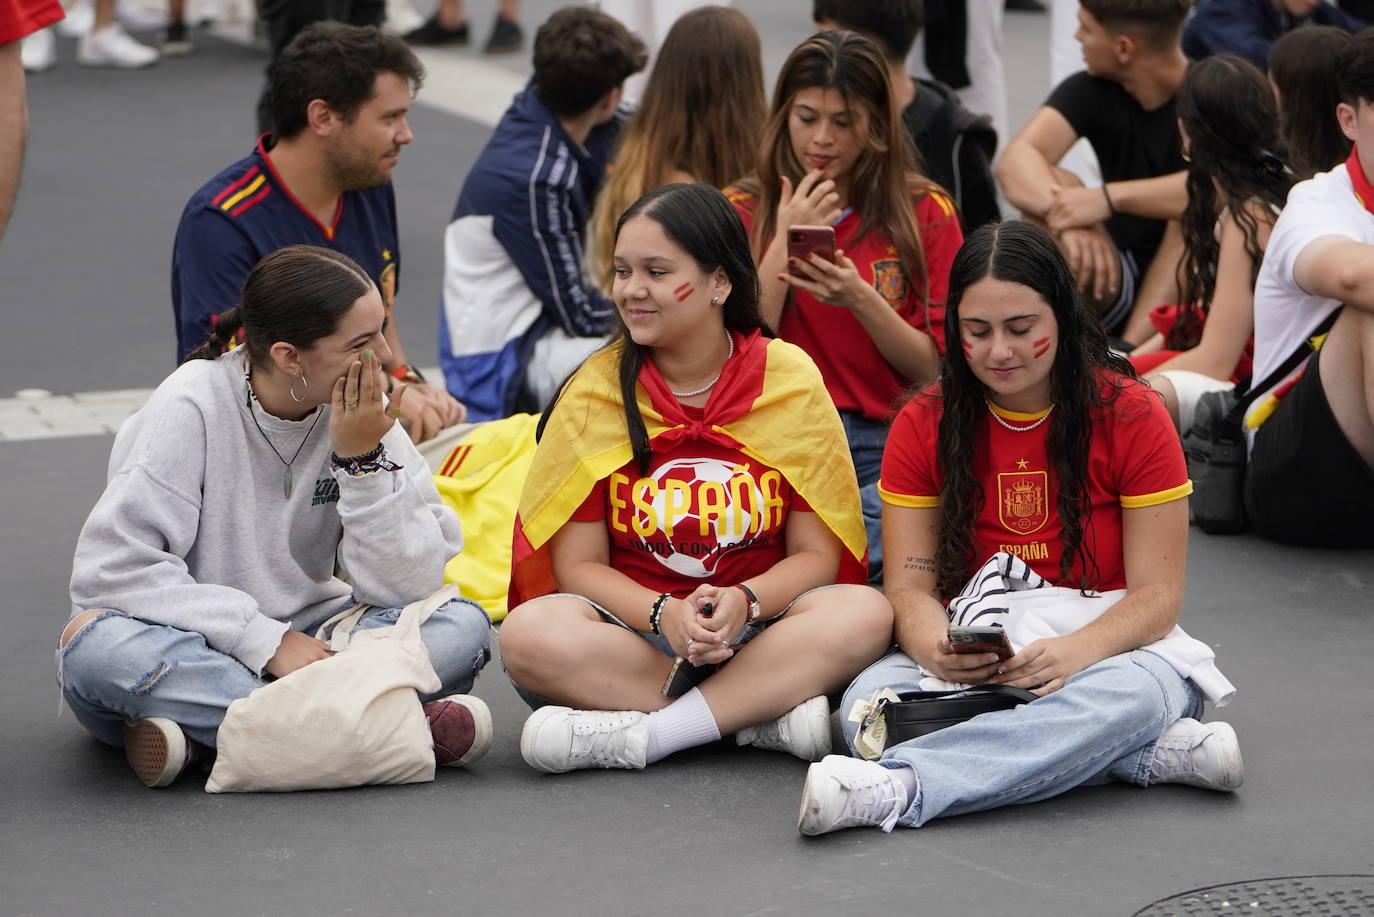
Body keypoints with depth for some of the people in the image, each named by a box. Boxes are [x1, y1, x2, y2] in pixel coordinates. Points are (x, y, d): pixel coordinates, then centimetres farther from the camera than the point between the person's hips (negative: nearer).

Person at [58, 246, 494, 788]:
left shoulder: (361, 414, -3)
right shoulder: (192, 410, -14)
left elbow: (406, 586, -6)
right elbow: (112, 570, -20)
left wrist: (364, 460, -18)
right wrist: (266, 641, -23)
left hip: (302, 645, 3)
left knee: (462, 625, -18)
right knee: (95, 644, -36)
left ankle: (201, 730, -29)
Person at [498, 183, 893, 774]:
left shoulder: (791, 381, 0)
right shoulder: (594, 391, 0)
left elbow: (817, 553, -1)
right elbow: (579, 564, -2)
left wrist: (743, 603, -22)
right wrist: (664, 614, -22)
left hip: (755, 633, 0)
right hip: (633, 630, 0)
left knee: (864, 614, -30)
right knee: (529, 635, -32)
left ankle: (633, 736, -30)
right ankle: (766, 713, -27)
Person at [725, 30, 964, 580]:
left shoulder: (925, 214, 8)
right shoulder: (743, 211, 9)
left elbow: (933, 369, 4)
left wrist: (861, 299, -13)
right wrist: (785, 242, -7)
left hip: (887, 449, 0)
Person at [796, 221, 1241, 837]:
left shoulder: (1130, 416, -3)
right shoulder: (924, 424, 4)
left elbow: (1157, 594, -5)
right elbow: (909, 585, 0)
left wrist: (1073, 652, -27)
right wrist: (936, 647, -26)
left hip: (1111, 646, -2)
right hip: (972, 659, 2)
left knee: (1132, 692, -38)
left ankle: (899, 787, -52)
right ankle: (1152, 755, -33)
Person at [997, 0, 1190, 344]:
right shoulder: (1090, 90, -2)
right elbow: (1016, 158, -20)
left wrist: (1110, 198, -43)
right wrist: (1065, 214, -41)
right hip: (1116, 285, 3)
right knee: (1058, 186, -21)